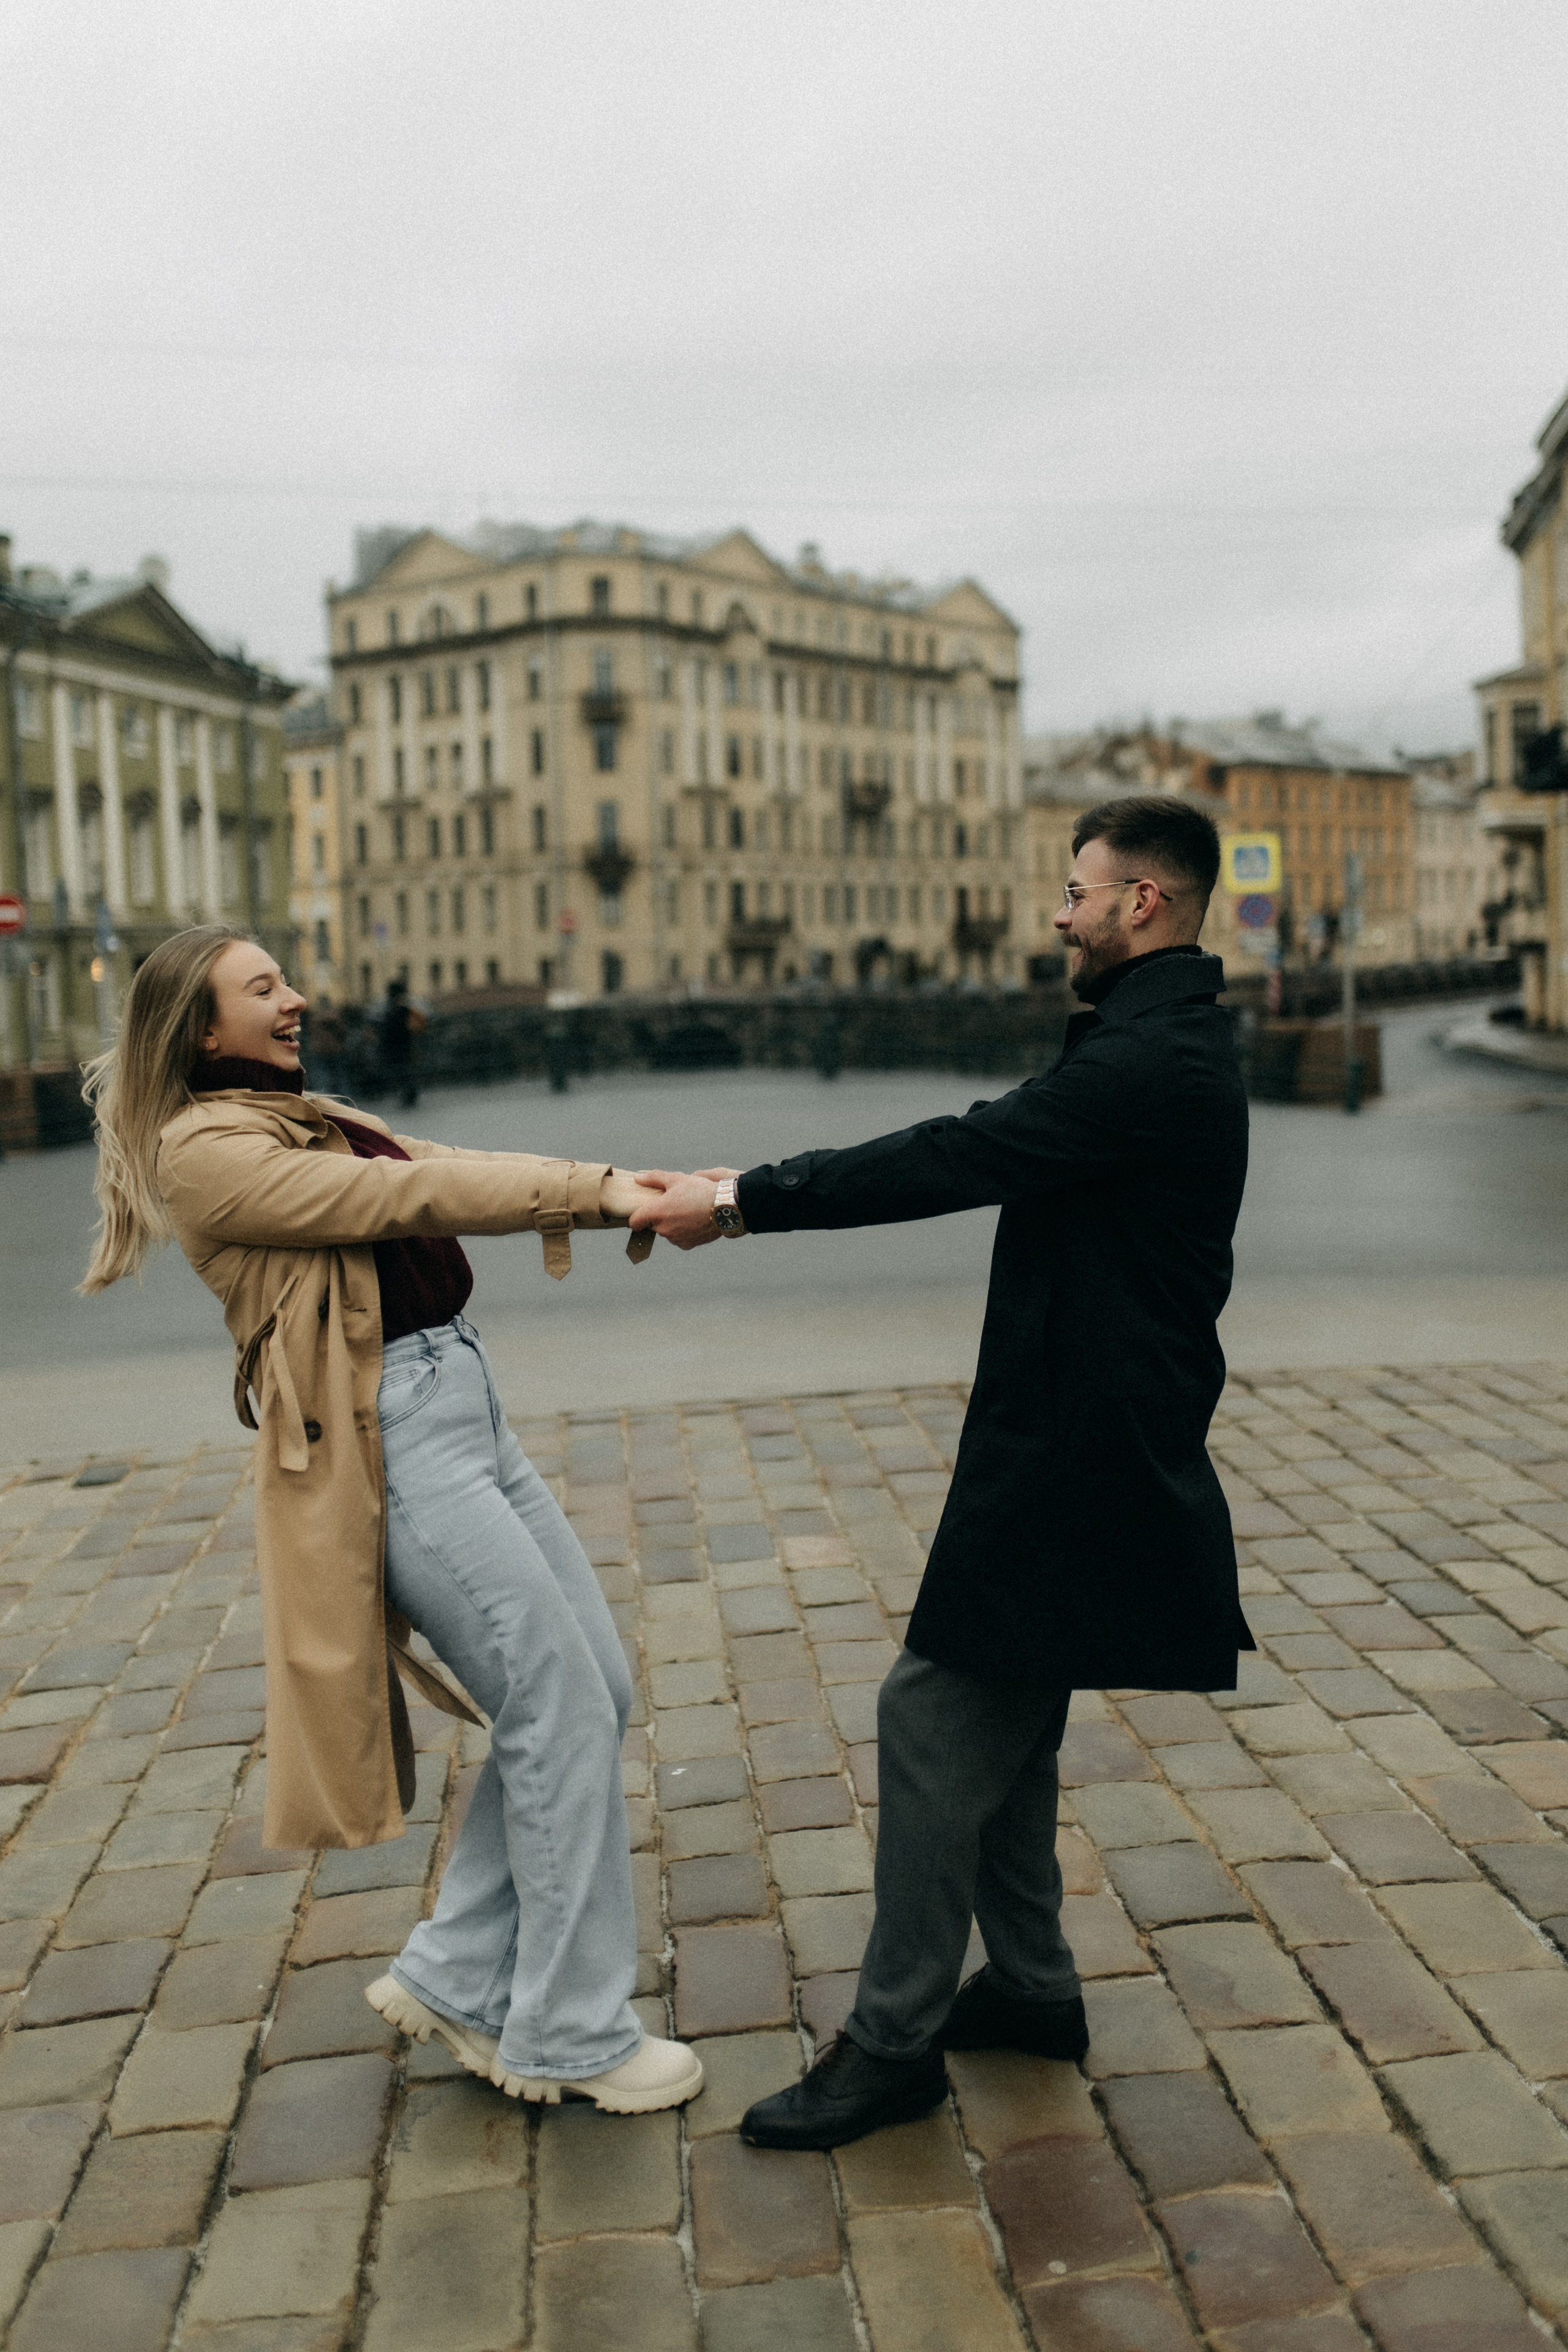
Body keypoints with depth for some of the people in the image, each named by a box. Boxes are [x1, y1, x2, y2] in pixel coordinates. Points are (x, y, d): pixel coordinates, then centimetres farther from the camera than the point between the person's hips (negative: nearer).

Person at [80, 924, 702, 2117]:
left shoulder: (314, 1118, 19)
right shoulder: (204, 1148, -8)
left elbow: (458, 1166, 7)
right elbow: (404, 1196, -17)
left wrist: (591, 1190, -9)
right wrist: (589, 1188, -16)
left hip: (469, 1411, 9)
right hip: (388, 1444, -9)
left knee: (597, 1690, 10)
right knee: (563, 1713, -5)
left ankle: (458, 1977, 23)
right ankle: (575, 2038, 11)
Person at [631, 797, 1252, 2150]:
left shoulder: (1151, 1062, -21)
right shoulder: (1157, 1042, 15)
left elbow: (952, 1161, -25)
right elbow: (970, 1152, 14)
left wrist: (742, 1204, -19)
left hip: (1075, 1462, -11)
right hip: (1072, 1441, 11)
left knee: (936, 1713, -4)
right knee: (1002, 1717, 19)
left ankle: (895, 2043, 8)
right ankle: (1032, 1987, 32)